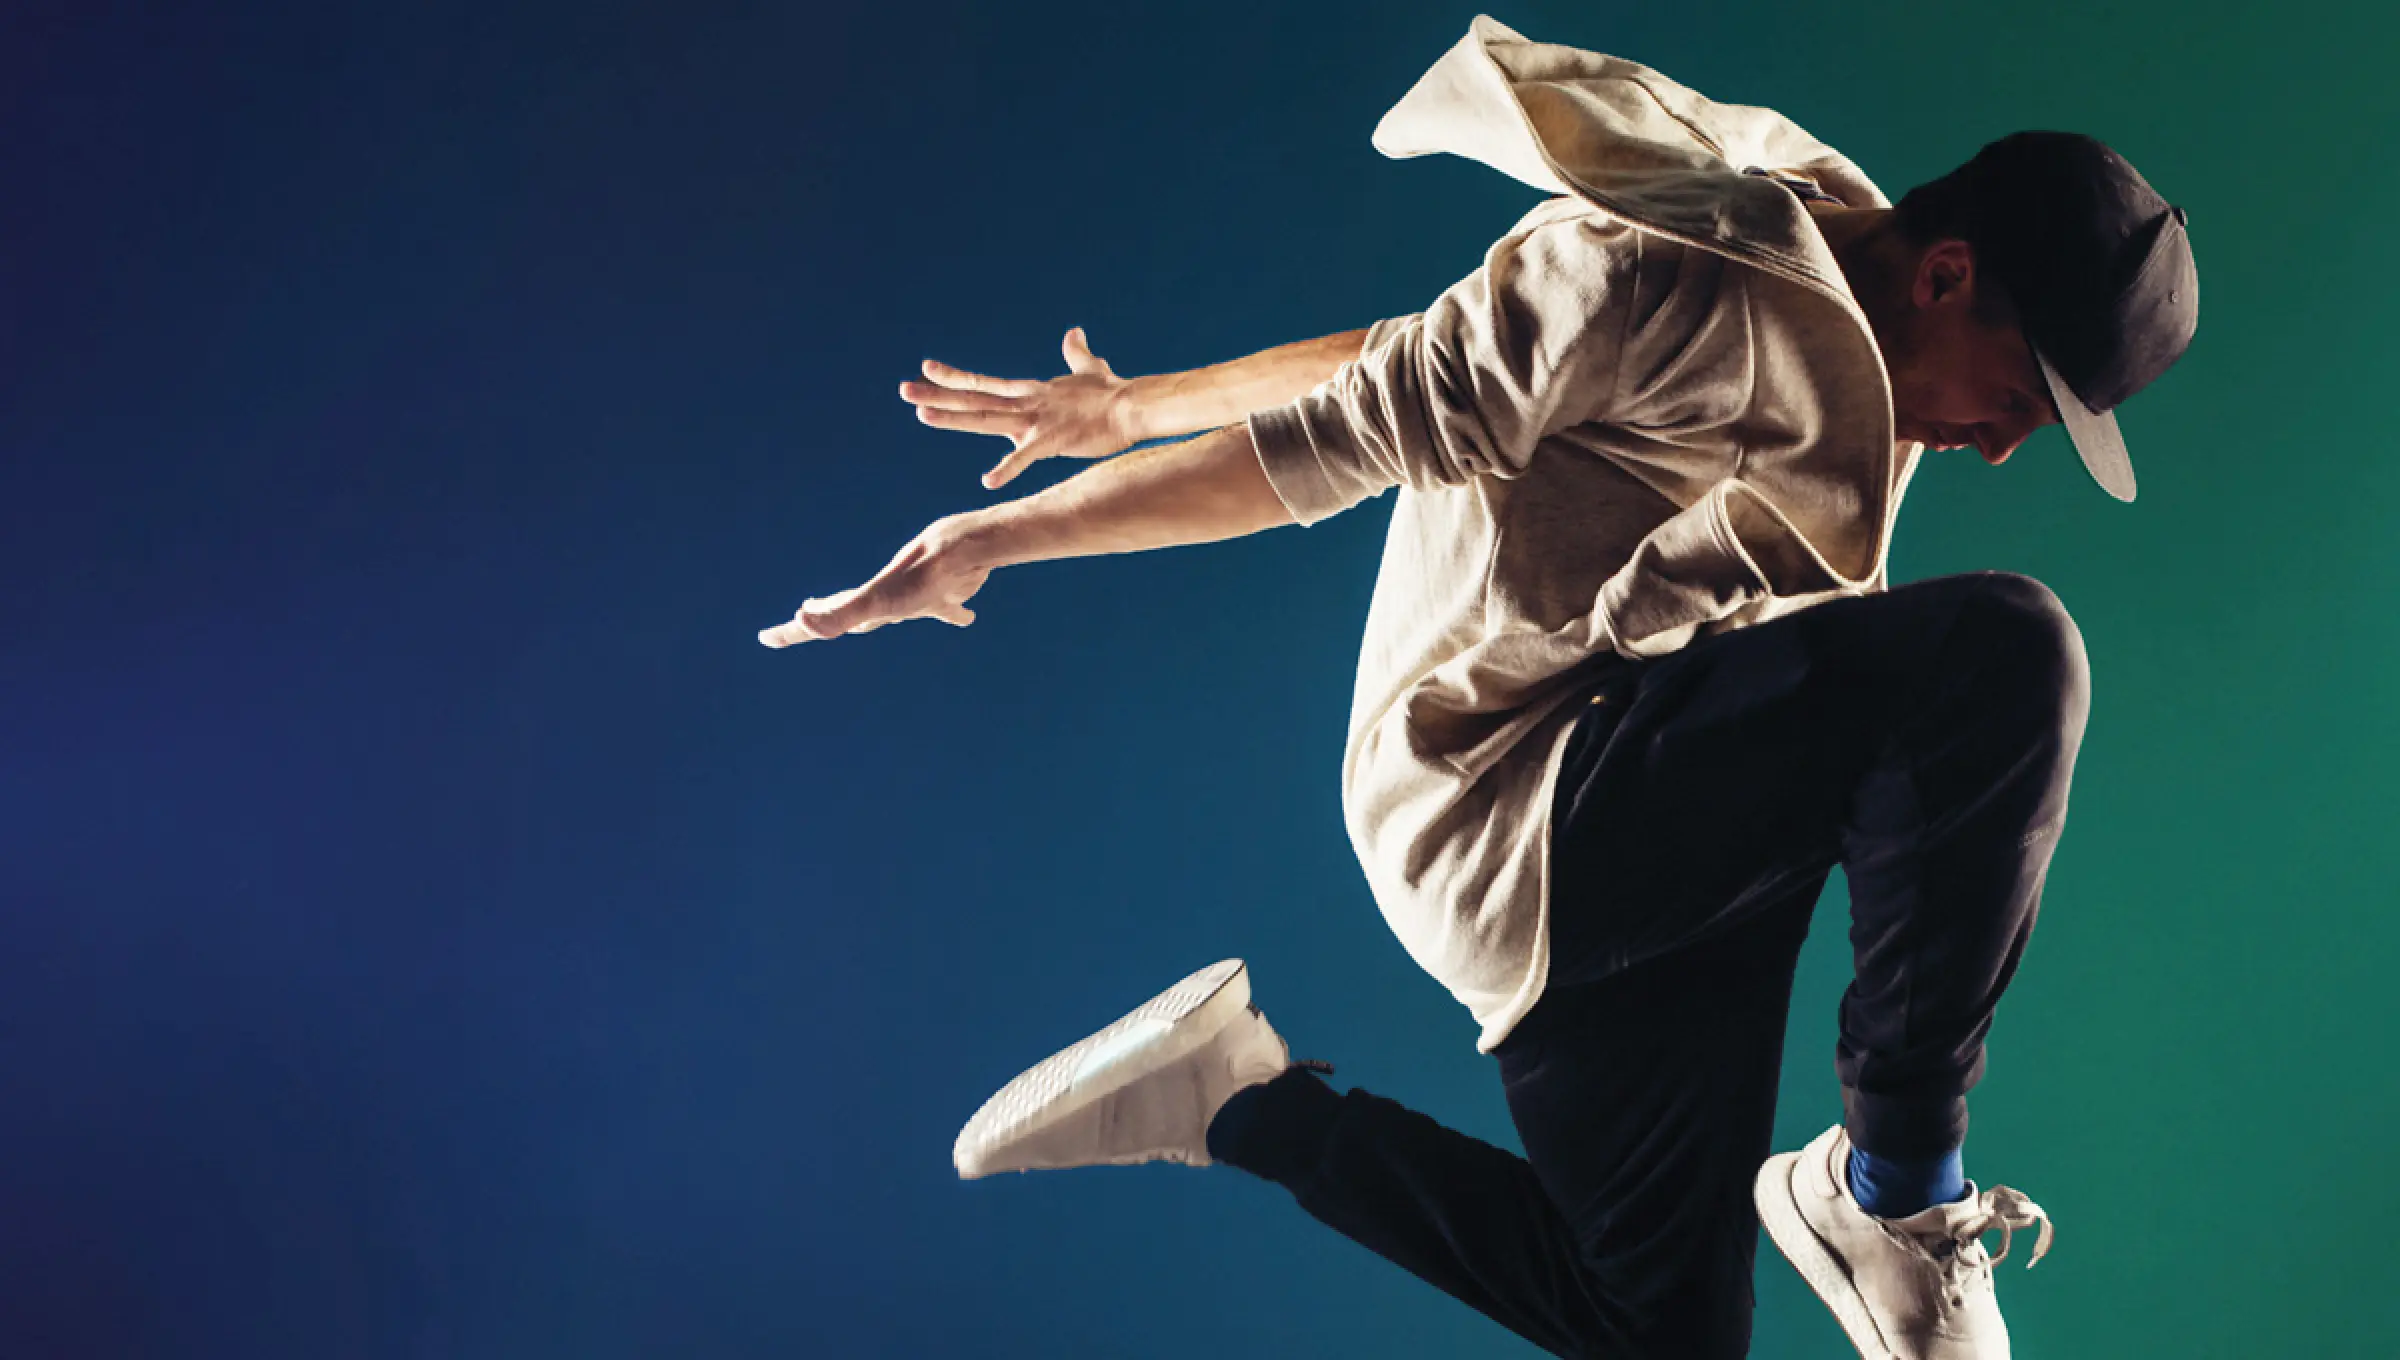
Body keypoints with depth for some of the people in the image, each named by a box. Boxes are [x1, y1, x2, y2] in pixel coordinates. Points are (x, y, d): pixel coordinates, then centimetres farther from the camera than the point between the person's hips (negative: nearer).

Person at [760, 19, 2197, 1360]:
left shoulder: (1829, 343, 13)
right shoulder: (1673, 275, -18)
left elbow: (1427, 354, 16)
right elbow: (1351, 429, -13)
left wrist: (1134, 406, 19)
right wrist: (997, 539, -5)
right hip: (1512, 807, -10)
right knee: (2007, 651, -26)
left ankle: (1250, 1109, 19)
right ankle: (1894, 1188, -14)